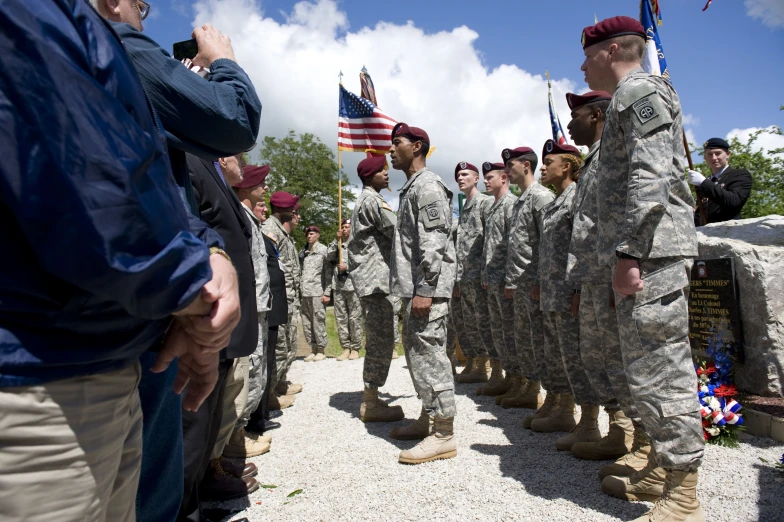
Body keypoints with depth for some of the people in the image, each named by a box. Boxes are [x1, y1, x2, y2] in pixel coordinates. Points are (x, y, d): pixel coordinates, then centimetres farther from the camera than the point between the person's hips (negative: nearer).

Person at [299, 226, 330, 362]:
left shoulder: (323, 250, 1)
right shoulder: (303, 252, 17)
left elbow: (328, 272, -3)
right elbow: (300, 271, 16)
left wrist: (327, 293, -9)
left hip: (318, 292, -5)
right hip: (305, 292, 5)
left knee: (318, 320, -4)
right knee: (306, 322, 5)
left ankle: (321, 350, 6)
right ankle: (313, 349, 13)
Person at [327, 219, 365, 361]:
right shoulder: (337, 243, 19)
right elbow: (329, 256, 3)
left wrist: (347, 267, -13)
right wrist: (336, 240, -2)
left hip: (353, 285, -5)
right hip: (338, 285, 5)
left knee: (354, 318, -2)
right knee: (341, 318, 5)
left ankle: (355, 348, 5)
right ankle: (346, 348, 11)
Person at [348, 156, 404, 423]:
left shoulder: (366, 199, 23)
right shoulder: (372, 199, -9)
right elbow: (397, 230, -15)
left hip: (371, 276, 10)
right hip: (376, 277, -10)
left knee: (378, 339, 12)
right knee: (382, 339, -8)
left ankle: (370, 398, 18)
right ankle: (371, 403, -4)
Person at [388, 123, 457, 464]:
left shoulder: (428, 185, -9)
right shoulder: (411, 188, 22)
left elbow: (433, 241, -19)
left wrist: (425, 289, -24)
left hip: (427, 286, -11)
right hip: (413, 285, 11)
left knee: (429, 352, -9)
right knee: (416, 351, 16)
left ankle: (444, 435, -1)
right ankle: (428, 416, 28)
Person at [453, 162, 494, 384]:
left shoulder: (486, 203, -3)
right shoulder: (464, 208, 21)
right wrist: (456, 277, 16)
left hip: (477, 274, -9)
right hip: (462, 276, 9)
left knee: (482, 323, -3)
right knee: (463, 324, 11)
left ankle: (484, 368, 5)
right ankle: (470, 366, 21)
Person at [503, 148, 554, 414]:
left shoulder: (541, 196, -10)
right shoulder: (519, 201, 20)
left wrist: (540, 281, -22)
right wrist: (509, 280, 18)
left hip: (535, 283, -10)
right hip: (519, 285, 10)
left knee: (542, 341, -7)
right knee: (523, 339, 16)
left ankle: (553, 400, 0)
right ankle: (531, 389, 28)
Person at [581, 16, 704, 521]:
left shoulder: (639, 91, -5)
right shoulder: (631, 99, 27)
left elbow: (650, 177, -19)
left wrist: (627, 252, -23)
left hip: (651, 250, -11)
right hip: (644, 250, 11)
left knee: (659, 368, -9)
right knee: (654, 365, 13)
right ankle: (662, 471, 25)